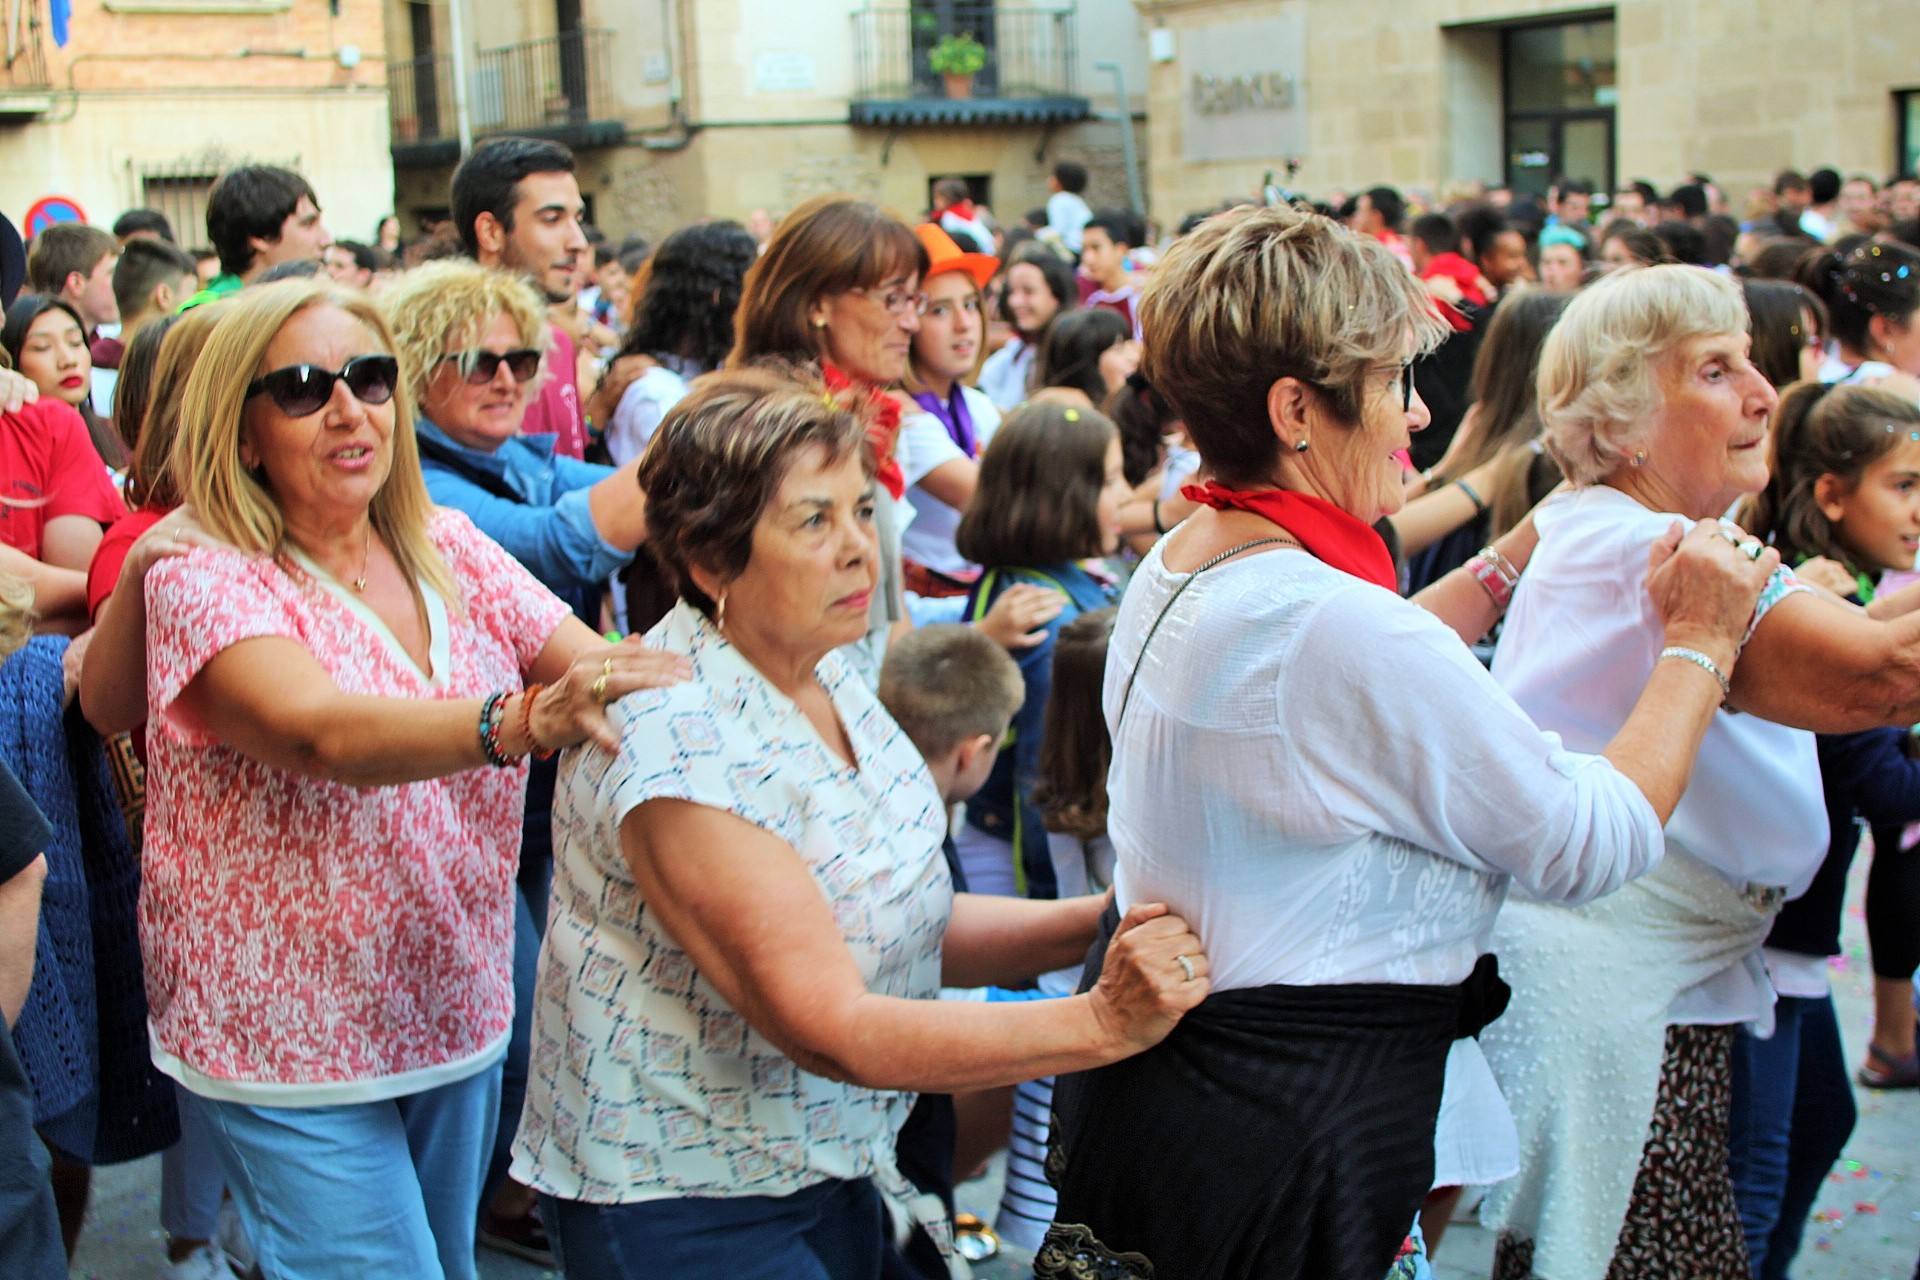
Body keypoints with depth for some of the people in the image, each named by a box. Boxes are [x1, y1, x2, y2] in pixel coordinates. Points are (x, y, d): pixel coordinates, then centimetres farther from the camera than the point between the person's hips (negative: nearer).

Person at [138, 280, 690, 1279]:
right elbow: (320, 729, -33)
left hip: (456, 1009, 6)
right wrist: (518, 721, -50)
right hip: (293, 1045, -5)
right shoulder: (203, 580, -15)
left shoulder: (448, 548, 3)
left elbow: (590, 662, -8)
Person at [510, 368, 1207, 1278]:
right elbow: (831, 1028, -28)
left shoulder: (825, 678, 1)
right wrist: (1100, 1023, -30)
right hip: (679, 1199, -8)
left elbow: (906, 925, 5)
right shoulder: (679, 749, -26)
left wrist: (1098, 926, -9)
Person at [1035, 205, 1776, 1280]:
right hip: (1285, 1133, -10)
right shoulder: (1332, 619, -27)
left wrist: (1512, 563, 21)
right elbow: (1599, 840, -17)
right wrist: (1700, 644, -4)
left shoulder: (1178, 566, 2)